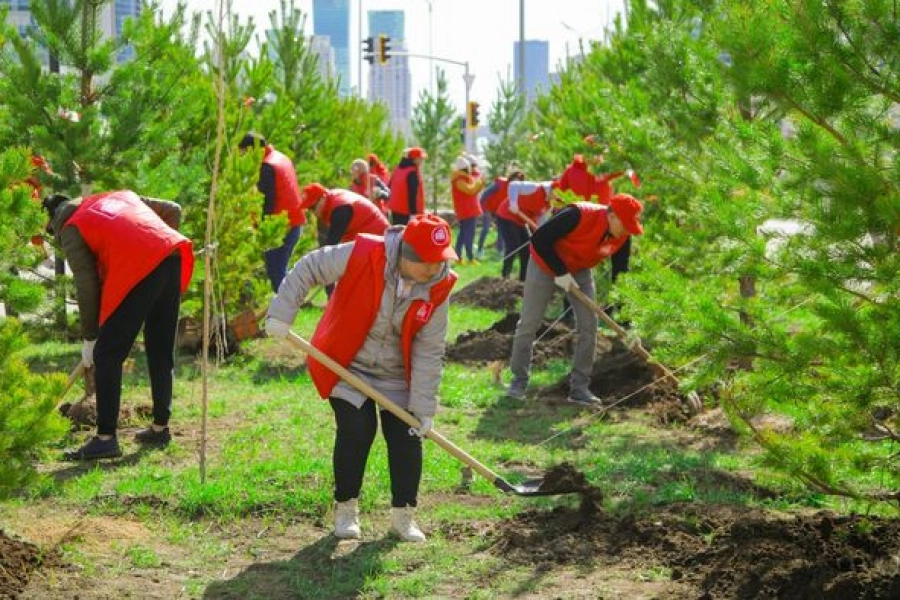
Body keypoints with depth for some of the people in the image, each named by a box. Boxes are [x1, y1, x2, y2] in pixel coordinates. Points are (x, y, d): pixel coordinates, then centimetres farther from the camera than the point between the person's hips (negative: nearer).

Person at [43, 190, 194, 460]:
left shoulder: (72, 229, 12)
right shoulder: (122, 196, 30)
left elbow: (86, 286, 5)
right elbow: (173, 210, 28)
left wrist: (89, 338, 12)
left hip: (136, 270, -6)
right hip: (171, 254, 7)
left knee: (107, 354, 1)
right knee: (161, 351, 19)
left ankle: (106, 438, -4)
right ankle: (160, 428, 27)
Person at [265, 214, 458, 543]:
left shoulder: (438, 287, -16)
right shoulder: (361, 256, -28)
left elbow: (429, 351, -11)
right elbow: (308, 268, -16)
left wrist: (424, 406, -12)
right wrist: (282, 314, -21)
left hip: (396, 376, 3)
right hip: (347, 366, -3)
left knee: (407, 436, -3)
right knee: (356, 429, -15)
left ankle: (403, 514, 13)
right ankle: (346, 509, 5)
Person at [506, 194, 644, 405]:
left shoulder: (622, 235, -17)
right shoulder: (579, 216, -36)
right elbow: (539, 239, -31)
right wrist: (560, 272, -28)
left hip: (580, 271, 5)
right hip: (546, 264, -5)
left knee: (588, 323, -6)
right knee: (529, 323, -2)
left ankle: (579, 387, 2)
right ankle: (519, 380, 16)